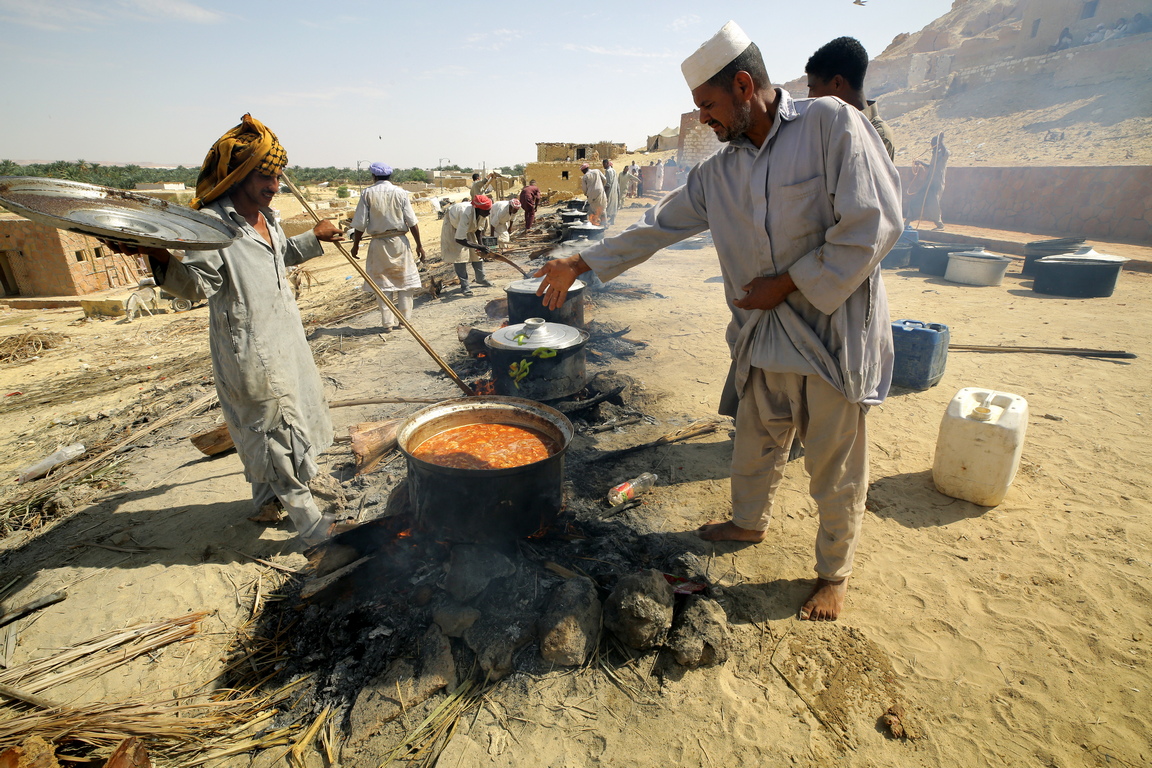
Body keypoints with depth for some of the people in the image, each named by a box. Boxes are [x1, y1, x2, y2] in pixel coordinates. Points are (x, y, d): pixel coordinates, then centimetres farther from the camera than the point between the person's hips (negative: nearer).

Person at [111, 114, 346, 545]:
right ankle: (312, 525, 8)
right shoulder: (211, 223, -17)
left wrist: (313, 238, 22)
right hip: (249, 351, -9)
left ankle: (265, 502, 40)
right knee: (276, 432, -2)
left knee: (264, 431, 21)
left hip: (283, 340, 9)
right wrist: (162, 260, -43)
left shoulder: (266, 217, 10)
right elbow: (194, 284, -26)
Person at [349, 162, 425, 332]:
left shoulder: (368, 193, -3)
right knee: (404, 279, 10)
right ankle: (404, 319, 13)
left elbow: (360, 224, -3)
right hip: (399, 241, 0)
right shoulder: (400, 193, -1)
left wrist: (355, 244, 8)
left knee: (382, 282, 7)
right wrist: (419, 245, 3)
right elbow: (412, 222, -4)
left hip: (378, 243, 0)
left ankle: (387, 322, 7)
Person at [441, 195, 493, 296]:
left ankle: (481, 278, 21)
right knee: (459, 254, -14)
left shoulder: (483, 213, -26)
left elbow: (479, 229, -5)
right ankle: (464, 285, -10)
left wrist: (480, 245, -13)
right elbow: (459, 239, -45)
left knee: (476, 252, 5)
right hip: (453, 225, -6)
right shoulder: (467, 214, -46)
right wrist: (479, 247, -44)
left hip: (469, 226, 6)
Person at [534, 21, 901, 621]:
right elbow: (658, 226, 11)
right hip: (763, 333, 5)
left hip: (834, 329, -5)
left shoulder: (832, 125, -11)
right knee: (755, 444, 19)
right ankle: (748, 523, 47)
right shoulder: (718, 173, 7)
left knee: (836, 466, 9)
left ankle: (834, 573, 32)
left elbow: (872, 227, -16)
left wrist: (788, 283, -14)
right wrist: (580, 263, 11)